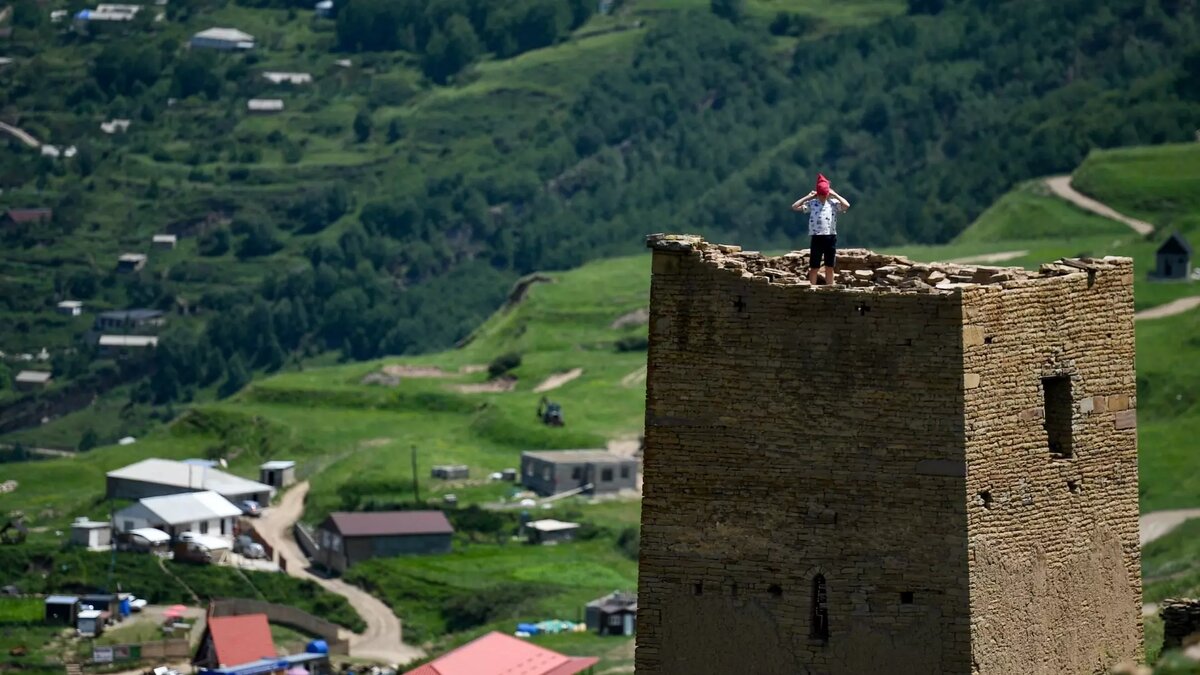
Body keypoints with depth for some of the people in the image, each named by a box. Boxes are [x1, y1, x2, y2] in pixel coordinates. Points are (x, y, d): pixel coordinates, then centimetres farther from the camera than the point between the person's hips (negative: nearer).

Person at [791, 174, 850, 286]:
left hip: (830, 237, 1)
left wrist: (835, 195, -3)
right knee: (814, 268, 1)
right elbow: (794, 207, -2)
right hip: (816, 237, -1)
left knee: (830, 267, 6)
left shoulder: (833, 203, 4)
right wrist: (808, 197, 1)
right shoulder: (811, 204, 4)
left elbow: (847, 205, -13)